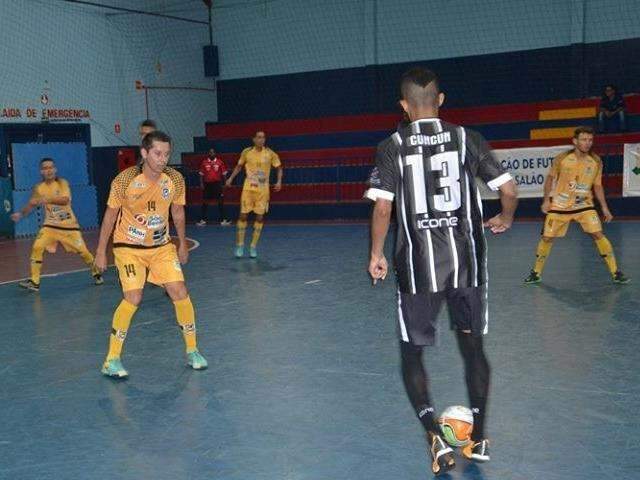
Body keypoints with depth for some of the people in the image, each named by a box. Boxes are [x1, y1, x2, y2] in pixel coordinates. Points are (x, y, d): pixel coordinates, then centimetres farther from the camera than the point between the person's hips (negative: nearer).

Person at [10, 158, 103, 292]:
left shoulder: (62, 183, -12)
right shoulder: (39, 188, -2)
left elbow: (65, 200, -28)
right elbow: (31, 204, 3)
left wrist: (47, 199, -42)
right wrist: (20, 214, -17)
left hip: (69, 225, -2)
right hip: (50, 225, 2)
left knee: (82, 251, 1)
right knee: (37, 247, -15)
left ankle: (96, 273, 27)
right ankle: (34, 282, -9)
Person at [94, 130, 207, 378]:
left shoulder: (175, 179, -11)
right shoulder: (125, 180, -20)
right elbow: (110, 215, -8)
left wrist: (182, 244, 14)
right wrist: (101, 251, -5)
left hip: (162, 246, 4)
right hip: (128, 247, -3)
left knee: (180, 294, -5)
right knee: (133, 298, -18)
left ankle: (192, 351, 14)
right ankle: (112, 360, -4)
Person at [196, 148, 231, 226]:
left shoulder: (220, 162, -1)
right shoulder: (204, 162, 2)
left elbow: (224, 173, 4)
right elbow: (201, 174, 7)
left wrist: (224, 184, 0)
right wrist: (201, 183, -2)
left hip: (217, 183, -1)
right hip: (207, 184, 1)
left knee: (221, 201, -1)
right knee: (205, 202, 5)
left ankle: (223, 220, 4)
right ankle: (203, 220, 12)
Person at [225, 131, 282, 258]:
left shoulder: (270, 153, -3)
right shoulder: (246, 152, -1)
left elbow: (279, 168, 8)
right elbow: (239, 166, 14)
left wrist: (279, 181, -6)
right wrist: (231, 178, 6)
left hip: (263, 189, 0)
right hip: (248, 188, 0)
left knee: (260, 217, 1)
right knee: (243, 215, -2)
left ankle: (253, 246, 11)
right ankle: (240, 244, 9)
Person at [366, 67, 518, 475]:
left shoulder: (393, 147, -2)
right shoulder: (467, 139, 1)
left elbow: (382, 207, -10)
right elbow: (509, 189, -2)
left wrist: (377, 254, 3)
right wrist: (504, 221, 18)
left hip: (418, 265, -2)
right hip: (467, 261, 2)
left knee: (412, 353, 11)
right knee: (473, 346, 18)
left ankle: (435, 435, -6)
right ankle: (478, 437, 23)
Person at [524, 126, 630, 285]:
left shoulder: (596, 161, -6)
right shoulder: (562, 159, -12)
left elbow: (597, 186, 5)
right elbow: (550, 178, 2)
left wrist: (605, 208, 1)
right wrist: (546, 200, -3)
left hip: (584, 205, 1)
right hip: (559, 206, -1)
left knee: (598, 234, -13)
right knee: (547, 237, 1)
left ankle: (615, 273, -4)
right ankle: (536, 273, 19)